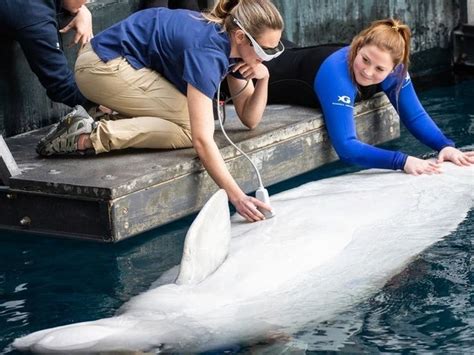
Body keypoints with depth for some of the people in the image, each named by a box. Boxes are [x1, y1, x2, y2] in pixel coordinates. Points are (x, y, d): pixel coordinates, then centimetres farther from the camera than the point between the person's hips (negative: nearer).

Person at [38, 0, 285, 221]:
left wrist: (263, 79, -15)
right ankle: (91, 137, -19)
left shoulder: (234, 47, -3)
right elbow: (202, 140, -35)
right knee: (190, 128, -18)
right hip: (104, 66, -9)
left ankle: (113, 119, 7)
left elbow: (249, 120, 3)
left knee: (199, 119, 2)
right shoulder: (207, 50, -29)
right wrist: (236, 197, -40)